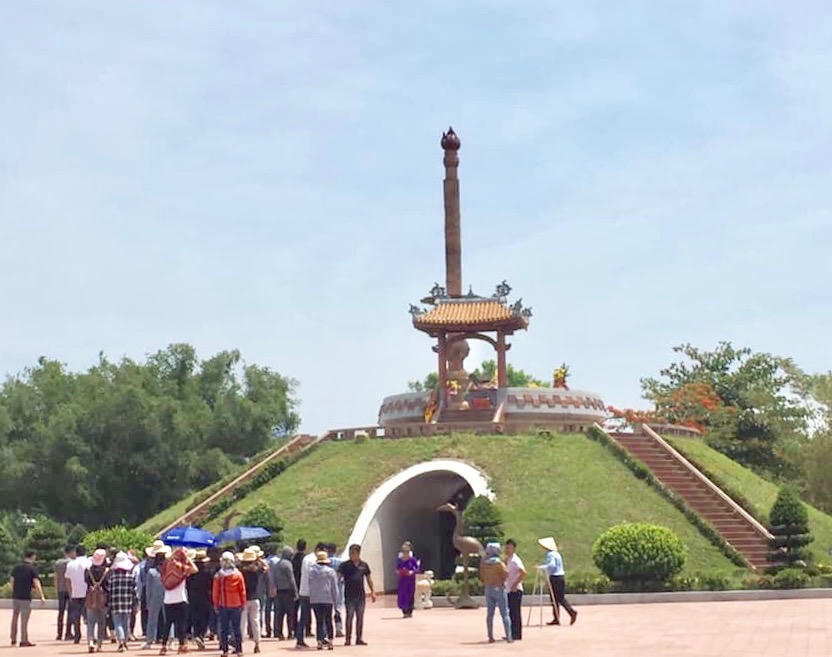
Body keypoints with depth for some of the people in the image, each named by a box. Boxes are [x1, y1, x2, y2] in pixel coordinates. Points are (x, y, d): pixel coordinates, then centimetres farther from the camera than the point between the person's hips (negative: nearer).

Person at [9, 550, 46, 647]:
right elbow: (37, 584, -15)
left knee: (14, 618, 18)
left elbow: (12, 582, 13)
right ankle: (23, 641, -1)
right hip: (26, 597, -5)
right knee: (24, 620, -2)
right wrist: (42, 597, -14)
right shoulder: (32, 569, -7)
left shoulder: (16, 568, 9)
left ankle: (13, 640, 25)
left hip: (15, 596, 5)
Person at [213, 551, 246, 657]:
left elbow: (215, 592, -2)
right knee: (237, 628, 6)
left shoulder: (218, 576, -7)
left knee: (223, 629, 5)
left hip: (222, 606, -1)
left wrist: (216, 604, 5)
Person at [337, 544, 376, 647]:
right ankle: (348, 638, 3)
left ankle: (359, 638, 13)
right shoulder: (345, 565, -1)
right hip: (349, 596, -3)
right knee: (349, 617, -2)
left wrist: (372, 592, 12)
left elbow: (368, 579, 15)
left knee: (360, 617, 7)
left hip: (361, 596, 3)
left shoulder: (364, 565, 7)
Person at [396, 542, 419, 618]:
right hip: (402, 580, 2)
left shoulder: (412, 559, -6)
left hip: (411, 580, -2)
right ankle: (404, 611, 13)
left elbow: (417, 568, -3)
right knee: (402, 595, -1)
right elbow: (397, 568, 11)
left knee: (410, 596, 3)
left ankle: (410, 612, 16)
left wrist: (412, 572, -20)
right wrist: (397, 571, -10)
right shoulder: (399, 560, 1)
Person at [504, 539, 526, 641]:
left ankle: (516, 634, -1)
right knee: (510, 613, 11)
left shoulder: (515, 560, -13)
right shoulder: (507, 560, 14)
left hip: (515, 590, -9)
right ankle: (512, 634, 17)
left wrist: (515, 584, -22)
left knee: (515, 613, -5)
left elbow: (523, 573, -25)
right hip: (509, 590, 9)